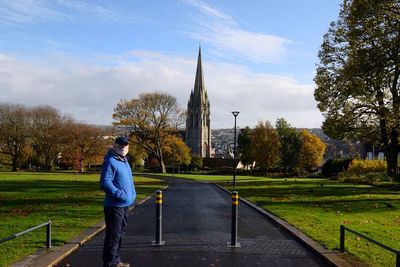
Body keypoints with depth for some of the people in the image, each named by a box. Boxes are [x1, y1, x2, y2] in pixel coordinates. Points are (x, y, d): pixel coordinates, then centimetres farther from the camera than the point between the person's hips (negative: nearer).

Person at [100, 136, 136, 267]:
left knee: (120, 233, 18)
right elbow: (105, 183, -23)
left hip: (125, 205, 10)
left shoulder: (124, 161, 15)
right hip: (114, 205, -10)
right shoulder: (110, 162, -15)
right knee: (113, 235, -3)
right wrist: (120, 194, -25)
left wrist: (132, 194, 14)